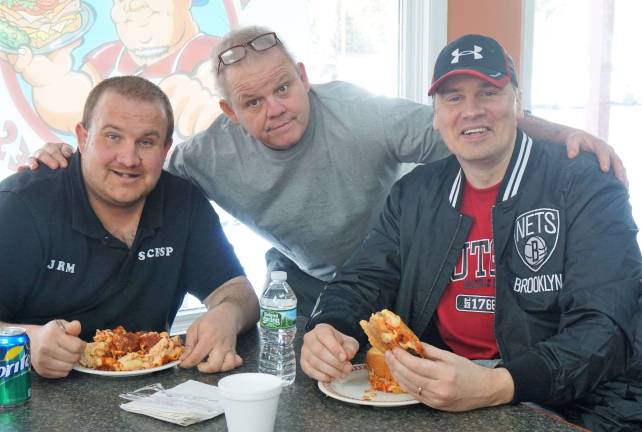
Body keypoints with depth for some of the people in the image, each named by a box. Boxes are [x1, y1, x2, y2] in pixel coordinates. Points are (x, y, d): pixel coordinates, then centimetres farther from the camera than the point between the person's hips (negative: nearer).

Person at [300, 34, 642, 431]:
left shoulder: (588, 187, -8)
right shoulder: (414, 193, 9)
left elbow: (604, 330, -17)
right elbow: (363, 283, 9)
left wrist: (496, 387, -34)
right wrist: (330, 330, -16)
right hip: (432, 394, 4)